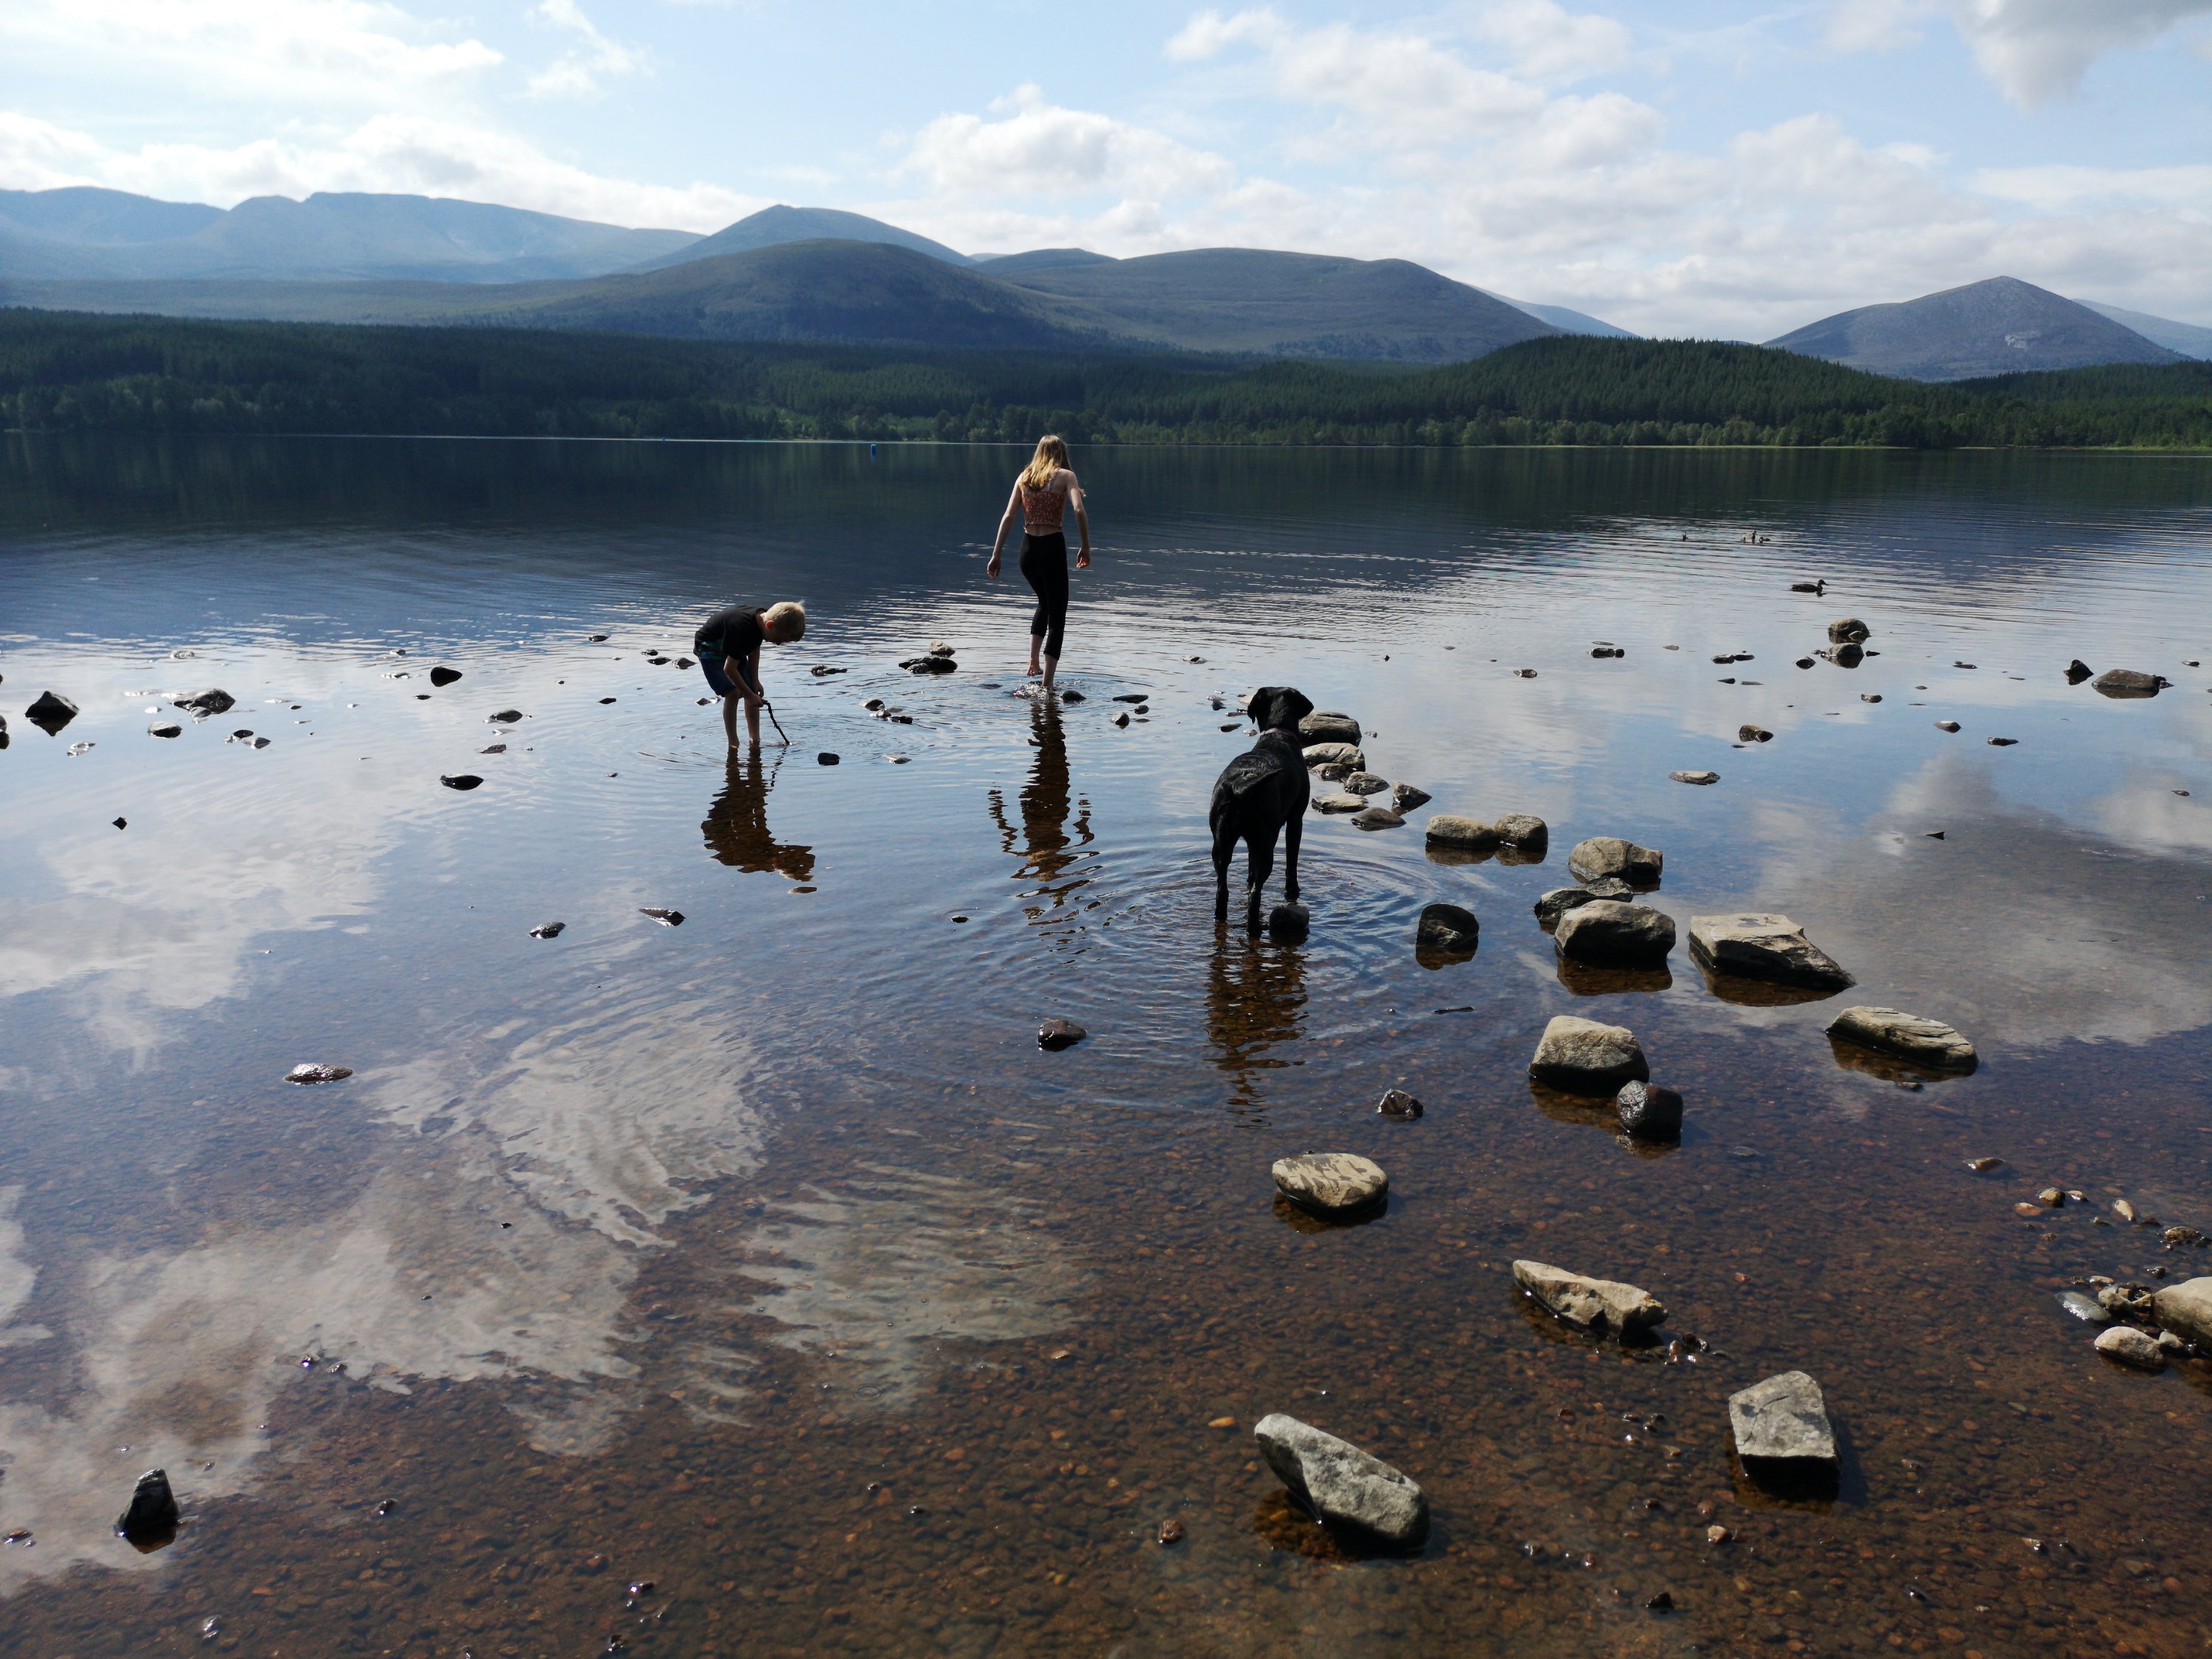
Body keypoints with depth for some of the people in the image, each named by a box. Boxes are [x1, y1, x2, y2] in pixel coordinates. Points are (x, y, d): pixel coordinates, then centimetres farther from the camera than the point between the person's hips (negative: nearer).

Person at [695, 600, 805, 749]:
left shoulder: (762, 618, -16)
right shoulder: (743, 629, -40)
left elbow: (754, 649, 3)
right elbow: (729, 669, -33)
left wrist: (755, 681, -2)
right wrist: (749, 695, -26)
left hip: (732, 650, 8)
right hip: (709, 648, -8)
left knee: (753, 693, 2)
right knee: (733, 693, -22)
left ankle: (755, 741, 9)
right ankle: (733, 743, -13)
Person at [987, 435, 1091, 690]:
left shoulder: (1024, 477, 10)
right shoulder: (1065, 476, -1)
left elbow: (1008, 516, 4)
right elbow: (1079, 511, -15)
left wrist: (996, 555, 4)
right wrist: (1086, 547, -7)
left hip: (1028, 549, 5)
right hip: (1053, 547, -4)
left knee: (1044, 603, 30)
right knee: (1057, 615, 3)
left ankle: (1033, 660, 17)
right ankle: (1047, 684, -4)